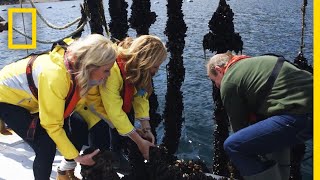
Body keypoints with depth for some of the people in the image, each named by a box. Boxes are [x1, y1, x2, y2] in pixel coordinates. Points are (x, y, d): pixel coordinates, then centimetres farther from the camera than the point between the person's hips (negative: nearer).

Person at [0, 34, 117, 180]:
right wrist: (77, 157, -22)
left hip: (27, 98, 7)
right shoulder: (55, 76, -39)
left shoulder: (79, 69, -19)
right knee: (46, 146, -16)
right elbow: (52, 125, -30)